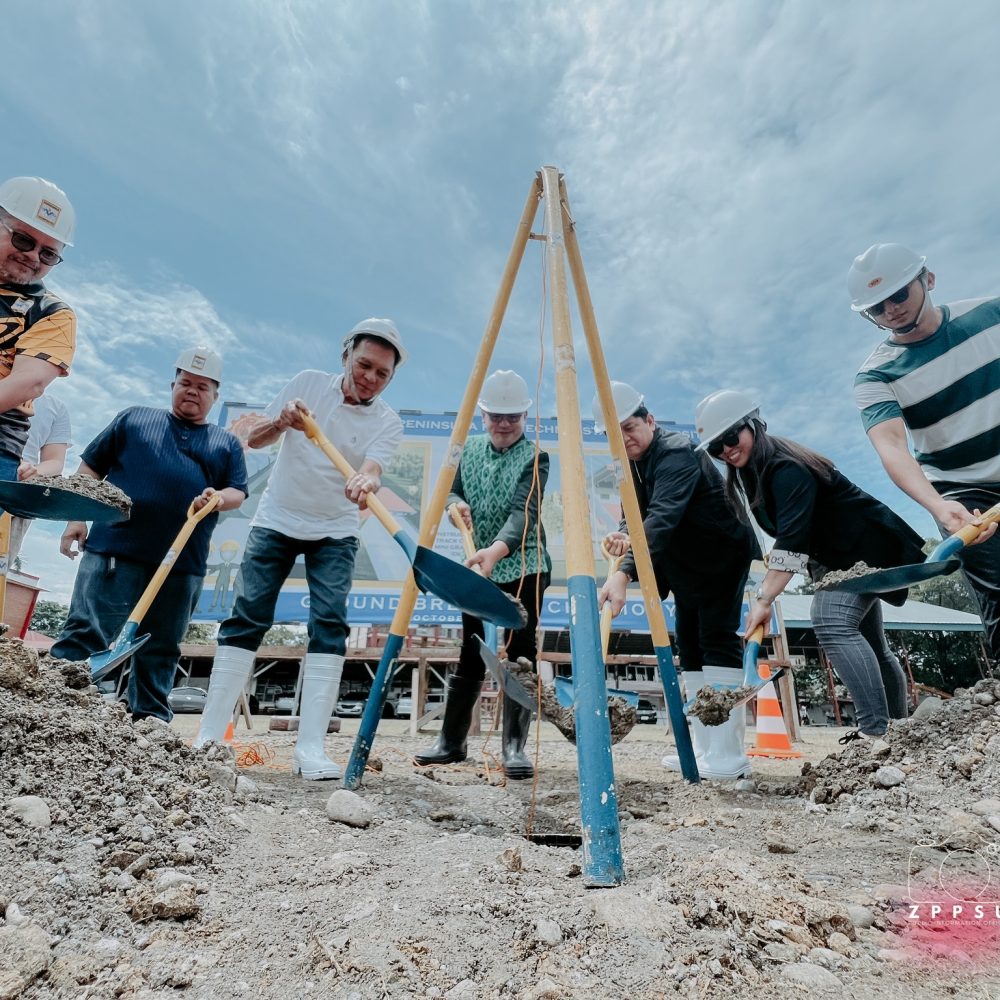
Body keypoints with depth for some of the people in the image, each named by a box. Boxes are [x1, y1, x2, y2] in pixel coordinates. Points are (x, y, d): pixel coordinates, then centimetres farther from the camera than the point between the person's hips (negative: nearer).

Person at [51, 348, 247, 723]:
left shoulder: (227, 444, 17)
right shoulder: (133, 417, 15)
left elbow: (238, 491, 9)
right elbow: (90, 467, 13)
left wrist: (220, 498, -14)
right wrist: (76, 517, 2)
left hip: (182, 567, 2)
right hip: (113, 551, -1)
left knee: (160, 650, 10)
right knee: (84, 634, -5)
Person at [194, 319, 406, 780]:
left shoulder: (388, 421, -6)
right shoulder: (308, 383, -1)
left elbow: (372, 466, -26)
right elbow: (253, 439, 0)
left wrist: (365, 480, -49)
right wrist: (281, 422, -22)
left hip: (335, 533, -1)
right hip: (276, 520, 1)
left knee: (330, 625, -12)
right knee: (246, 617, -2)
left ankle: (310, 748, -9)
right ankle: (209, 735, 8)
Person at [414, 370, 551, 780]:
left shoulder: (534, 458, -8)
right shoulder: (470, 449, 8)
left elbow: (524, 513, -22)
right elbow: (452, 490, 14)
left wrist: (497, 549, -39)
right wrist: (456, 504, -10)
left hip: (523, 569, -4)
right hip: (478, 569, 5)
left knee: (520, 654, -5)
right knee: (470, 654, 11)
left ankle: (514, 746, 9)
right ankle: (450, 742, 24)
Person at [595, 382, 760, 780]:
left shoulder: (676, 452, -25)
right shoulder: (632, 463, 4)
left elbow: (663, 516, -39)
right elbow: (636, 514, 3)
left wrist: (623, 573, -50)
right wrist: (622, 534, -21)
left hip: (722, 554, -9)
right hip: (687, 565, 9)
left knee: (717, 640, -14)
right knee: (689, 646, 9)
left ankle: (727, 756, -8)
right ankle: (704, 749, 18)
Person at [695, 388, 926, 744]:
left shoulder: (786, 468, -28)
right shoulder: (751, 471, 2)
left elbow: (792, 539, -38)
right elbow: (786, 530, 10)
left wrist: (763, 599, -41)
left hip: (866, 548, -10)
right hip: (839, 556, 10)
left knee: (832, 623, -28)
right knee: (868, 642, 18)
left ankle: (877, 731, -25)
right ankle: (899, 724, 33)